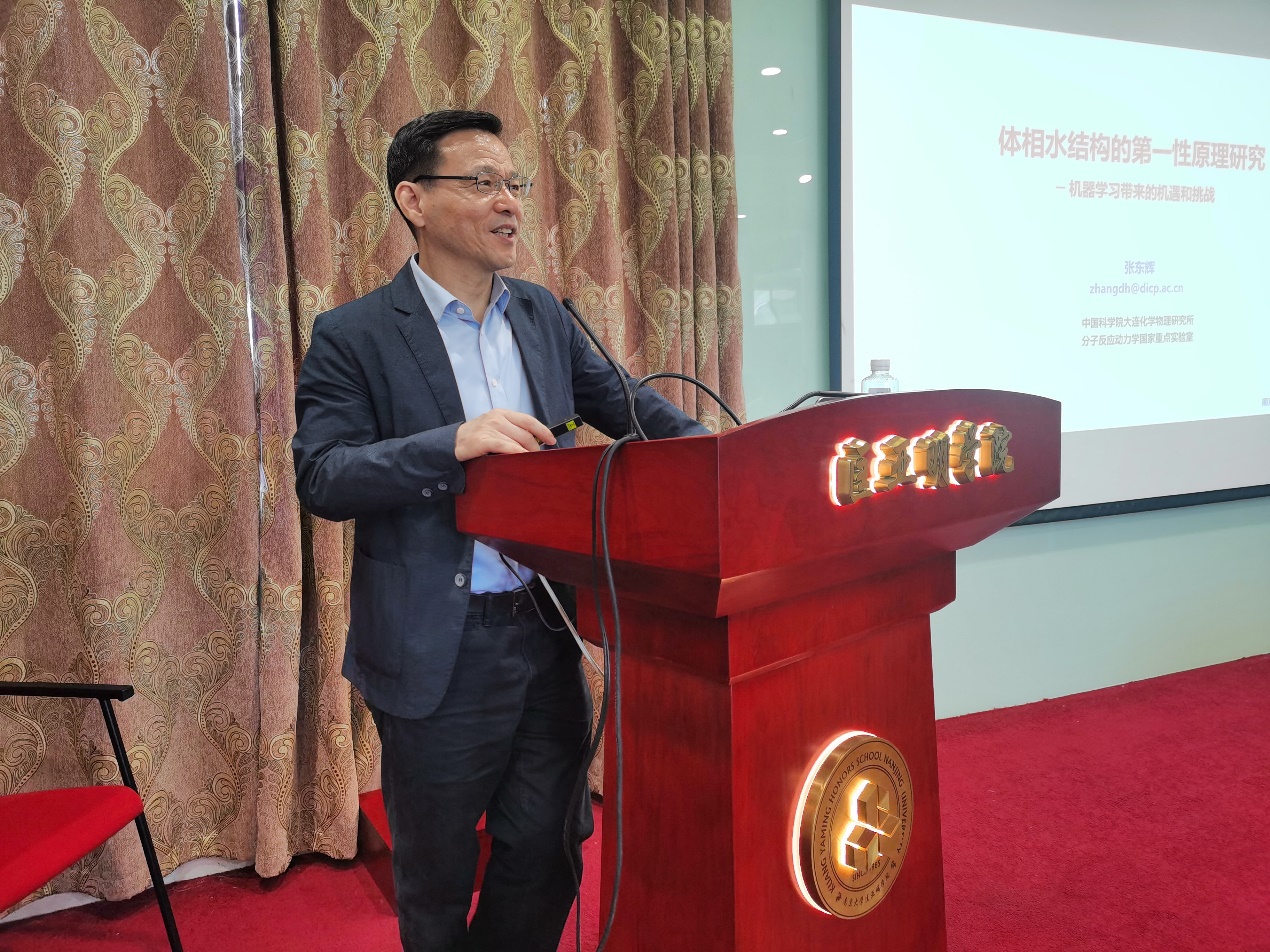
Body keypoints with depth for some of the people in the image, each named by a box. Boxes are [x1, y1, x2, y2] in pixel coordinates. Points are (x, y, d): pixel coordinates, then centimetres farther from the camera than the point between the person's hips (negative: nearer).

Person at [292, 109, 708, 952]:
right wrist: (454, 444, -29)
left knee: (548, 858, 15)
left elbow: (626, 406, 13)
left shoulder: (543, 314, 8)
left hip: (546, 633, 5)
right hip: (438, 653, -4)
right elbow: (320, 477, -15)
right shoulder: (354, 336, -8)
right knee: (438, 881, 14)